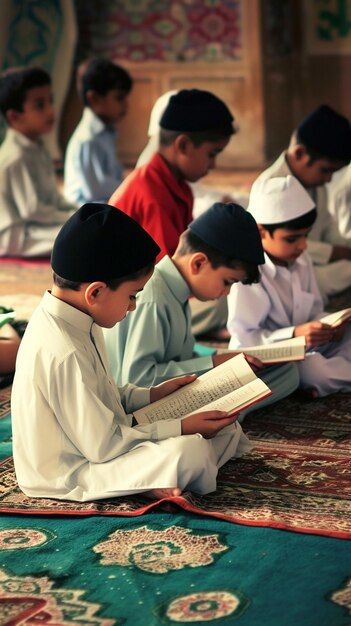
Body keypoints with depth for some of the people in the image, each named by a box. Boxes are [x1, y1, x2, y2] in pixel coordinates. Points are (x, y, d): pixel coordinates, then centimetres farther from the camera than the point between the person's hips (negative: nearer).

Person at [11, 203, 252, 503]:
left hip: (95, 445, 10)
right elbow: (103, 445, -25)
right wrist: (180, 428, -18)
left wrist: (151, 396, 9)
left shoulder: (72, 320, 3)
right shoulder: (64, 353, -29)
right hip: (70, 476, -10)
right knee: (187, 452, -33)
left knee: (227, 429, 7)